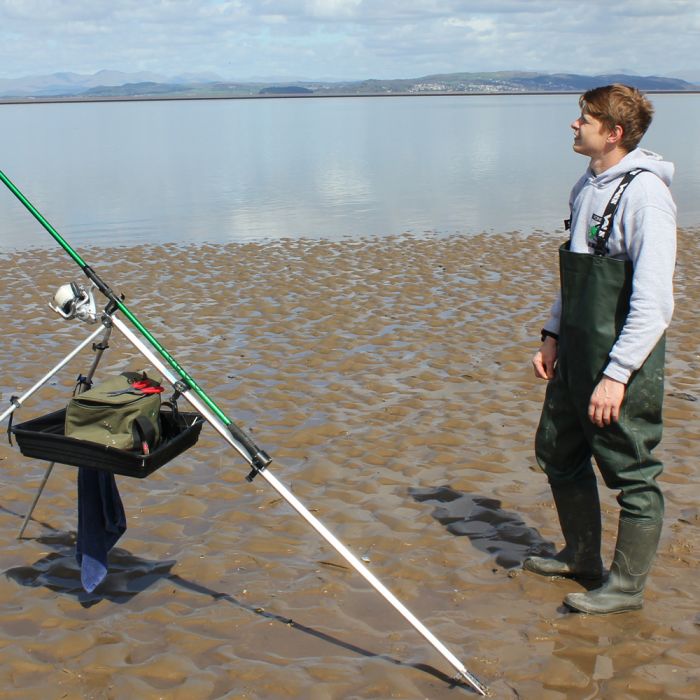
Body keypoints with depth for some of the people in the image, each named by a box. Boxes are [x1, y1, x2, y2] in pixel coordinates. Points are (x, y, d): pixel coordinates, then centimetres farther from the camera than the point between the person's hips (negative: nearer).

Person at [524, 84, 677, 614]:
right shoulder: (589, 186, 11)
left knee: (632, 472, 4)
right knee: (559, 453, 19)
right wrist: (553, 335, 16)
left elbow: (654, 303, -21)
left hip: (623, 360, -9)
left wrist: (617, 374, -22)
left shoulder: (643, 194, -17)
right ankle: (582, 556, 37)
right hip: (576, 356, 10)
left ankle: (627, 585, 18)